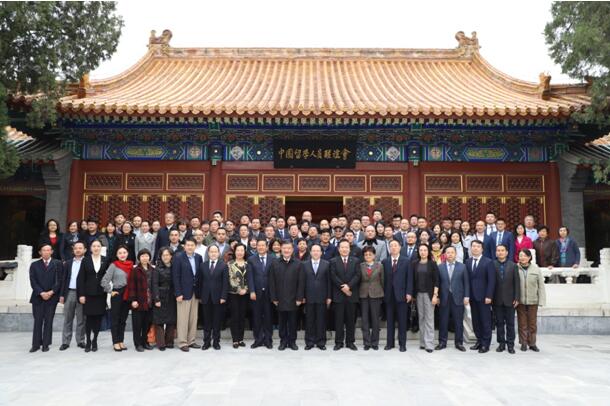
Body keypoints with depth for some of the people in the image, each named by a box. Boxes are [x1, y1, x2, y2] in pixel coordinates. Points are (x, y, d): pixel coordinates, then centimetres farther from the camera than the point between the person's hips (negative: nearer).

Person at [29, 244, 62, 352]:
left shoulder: (57, 264, 4)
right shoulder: (34, 265, 9)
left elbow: (59, 280, -1)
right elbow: (33, 281, 1)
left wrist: (51, 292, -11)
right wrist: (41, 293, -11)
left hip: (52, 296, -1)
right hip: (38, 297, 1)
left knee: (48, 321, 2)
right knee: (37, 321, 3)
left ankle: (46, 344, 8)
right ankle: (36, 344, 10)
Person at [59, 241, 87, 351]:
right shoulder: (68, 263, 12)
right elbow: (64, 279, 11)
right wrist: (62, 294, 4)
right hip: (69, 293, 3)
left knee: (81, 319, 4)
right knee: (67, 319, 7)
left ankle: (80, 341, 12)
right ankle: (65, 342, 13)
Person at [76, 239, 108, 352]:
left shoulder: (105, 261, 4)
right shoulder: (86, 260, 2)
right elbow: (81, 278, -1)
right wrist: (81, 294, -7)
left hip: (101, 294, 1)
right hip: (89, 294, -1)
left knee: (98, 317, 3)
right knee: (89, 317, 1)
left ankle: (94, 341, 15)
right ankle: (88, 342, 12)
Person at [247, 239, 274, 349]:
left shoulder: (273, 259, 2)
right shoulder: (251, 260, 5)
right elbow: (250, 277, 0)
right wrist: (252, 291, -9)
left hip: (269, 292, 0)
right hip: (256, 293, 1)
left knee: (268, 317, 5)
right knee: (257, 317, 5)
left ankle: (268, 340, 16)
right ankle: (258, 339, 15)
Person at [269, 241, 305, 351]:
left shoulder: (298, 264, -1)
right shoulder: (275, 264, 2)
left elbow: (301, 282, -2)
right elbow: (272, 282, 2)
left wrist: (299, 298, -7)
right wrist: (273, 298, -3)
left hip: (293, 299, -1)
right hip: (280, 299, 1)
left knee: (292, 322, 8)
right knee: (282, 322, 9)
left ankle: (292, 341, 20)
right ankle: (283, 341, 20)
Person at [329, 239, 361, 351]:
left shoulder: (356, 261, 8)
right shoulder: (333, 261, 5)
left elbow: (357, 276, -2)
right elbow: (333, 277, -5)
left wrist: (348, 286, -15)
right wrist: (342, 288, -13)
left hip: (352, 294, 1)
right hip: (338, 295, -1)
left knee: (351, 319, 6)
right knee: (339, 319, 2)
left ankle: (350, 342, 14)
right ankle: (339, 342, 10)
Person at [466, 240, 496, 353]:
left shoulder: (488, 262, -4)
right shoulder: (468, 262, 9)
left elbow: (491, 281, -8)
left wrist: (489, 296, -13)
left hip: (483, 296, -4)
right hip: (472, 296, 4)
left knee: (485, 320, 2)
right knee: (476, 320, 8)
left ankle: (486, 344, 11)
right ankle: (479, 341, 19)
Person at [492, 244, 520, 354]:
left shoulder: (513, 265, 2)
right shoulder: (492, 265, -2)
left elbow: (516, 283, 1)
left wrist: (516, 298, -5)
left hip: (509, 299, 0)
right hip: (497, 299, 0)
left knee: (510, 323, 6)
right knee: (499, 322, 7)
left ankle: (510, 344, 13)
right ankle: (501, 343, 16)